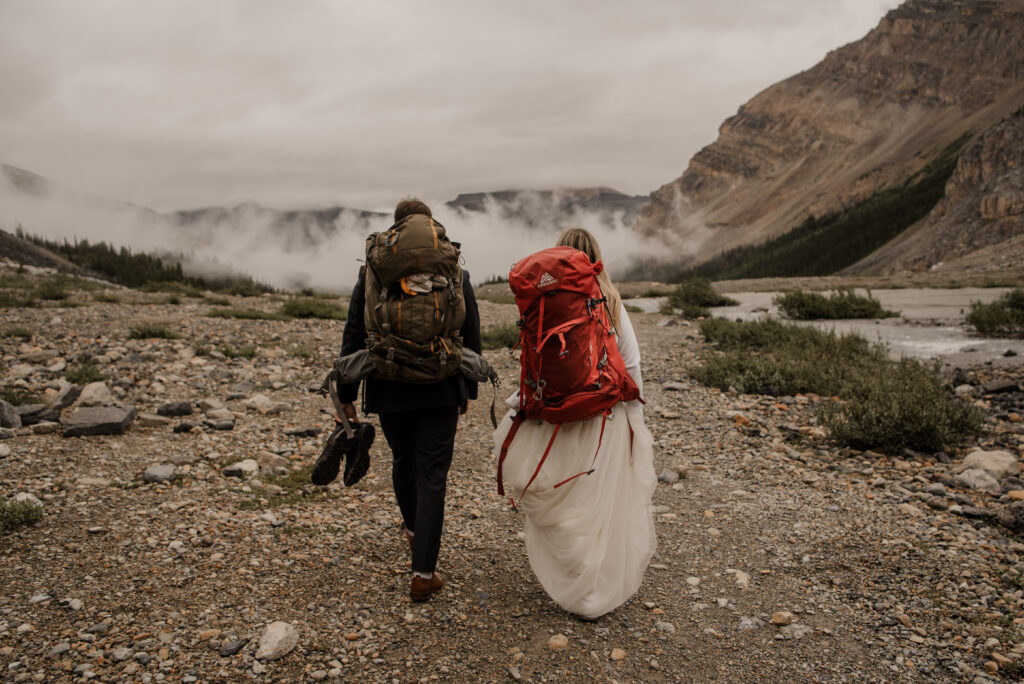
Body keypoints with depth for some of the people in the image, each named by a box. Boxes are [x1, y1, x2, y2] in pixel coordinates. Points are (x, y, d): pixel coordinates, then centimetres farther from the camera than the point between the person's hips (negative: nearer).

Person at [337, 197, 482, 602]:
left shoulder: (372, 273, -1)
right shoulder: (455, 273, 1)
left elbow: (353, 335, -1)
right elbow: (472, 337, 5)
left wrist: (347, 393, 6)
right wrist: (468, 388, 16)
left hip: (389, 391, 1)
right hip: (441, 392, -1)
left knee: (403, 462, 23)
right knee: (432, 475, 3)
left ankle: (414, 530, 48)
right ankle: (423, 573, 2)